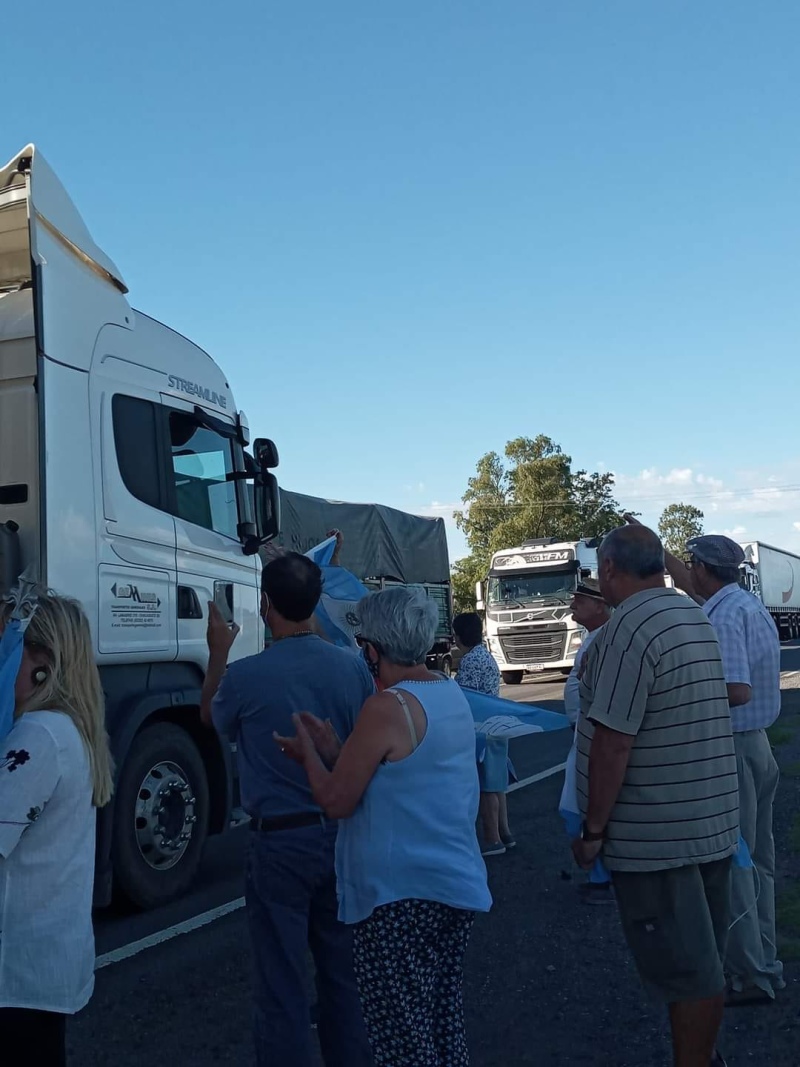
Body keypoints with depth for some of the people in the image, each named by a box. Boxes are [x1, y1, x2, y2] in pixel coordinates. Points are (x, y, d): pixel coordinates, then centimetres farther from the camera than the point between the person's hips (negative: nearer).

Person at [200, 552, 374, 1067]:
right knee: (344, 969, 18)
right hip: (343, 834, 4)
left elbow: (212, 718, 8)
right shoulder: (353, 666, -8)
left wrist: (219, 653, 19)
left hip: (280, 841, -4)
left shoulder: (244, 676, -16)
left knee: (283, 979, 7)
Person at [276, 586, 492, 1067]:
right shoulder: (454, 696, 8)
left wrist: (309, 752, 3)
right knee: (446, 1027, 18)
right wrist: (335, 752, 10)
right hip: (458, 885, 9)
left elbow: (337, 801, -13)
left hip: (401, 894, -9)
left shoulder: (387, 708, -18)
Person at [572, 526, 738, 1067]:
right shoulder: (698, 618, 9)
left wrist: (593, 829, -14)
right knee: (704, 958, 19)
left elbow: (613, 742, -22)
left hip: (657, 833, -9)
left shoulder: (628, 630, -20)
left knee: (685, 967, 1)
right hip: (714, 820, 9)